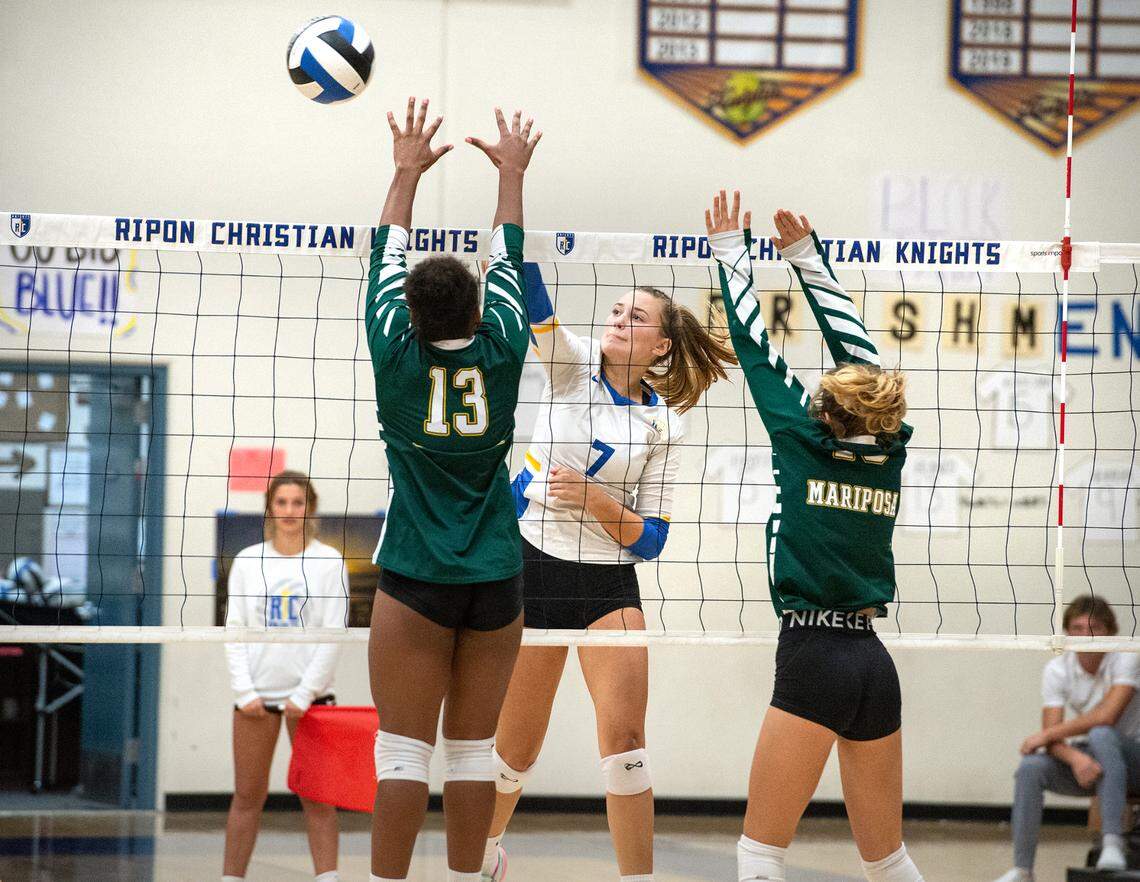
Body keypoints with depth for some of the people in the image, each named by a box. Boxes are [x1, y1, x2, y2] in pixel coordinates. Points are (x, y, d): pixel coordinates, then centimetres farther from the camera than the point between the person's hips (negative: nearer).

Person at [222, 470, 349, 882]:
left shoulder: (329, 561, 1)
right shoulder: (247, 561, 7)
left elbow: (334, 634, -4)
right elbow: (233, 630, 5)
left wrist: (305, 693, -10)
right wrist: (244, 690, -5)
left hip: (309, 695, -2)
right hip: (256, 693, 2)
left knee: (317, 797, -2)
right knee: (248, 796, 4)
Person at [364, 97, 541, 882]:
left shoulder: (398, 355, -7)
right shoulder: (501, 352, -3)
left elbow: (388, 258, 8)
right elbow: (509, 260, 12)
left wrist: (409, 170, 20)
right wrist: (512, 173, 27)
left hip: (416, 581, -2)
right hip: (496, 578, 2)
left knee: (404, 749, -2)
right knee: (473, 748, 7)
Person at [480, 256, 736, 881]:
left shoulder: (664, 424, 0)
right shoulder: (572, 366, 0)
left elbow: (651, 537, -2)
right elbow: (531, 296, -17)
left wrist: (597, 500, -19)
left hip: (611, 583, 0)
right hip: (533, 569, 0)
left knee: (624, 735, -14)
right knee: (517, 747, 7)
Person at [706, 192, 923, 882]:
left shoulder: (805, 439, -4)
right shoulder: (890, 448, 7)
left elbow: (755, 345, 5)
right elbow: (856, 345, 18)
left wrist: (732, 252, 17)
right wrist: (806, 254, 25)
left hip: (813, 660, -6)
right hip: (874, 663, 6)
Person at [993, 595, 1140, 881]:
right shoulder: (1057, 670, -4)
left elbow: (1107, 716, -28)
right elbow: (1052, 732, -11)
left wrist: (1044, 736, -22)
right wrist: (1075, 758, -35)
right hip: (1083, 754, 4)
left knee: (1100, 735, -37)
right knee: (1030, 767, -24)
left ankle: (1113, 844, -43)